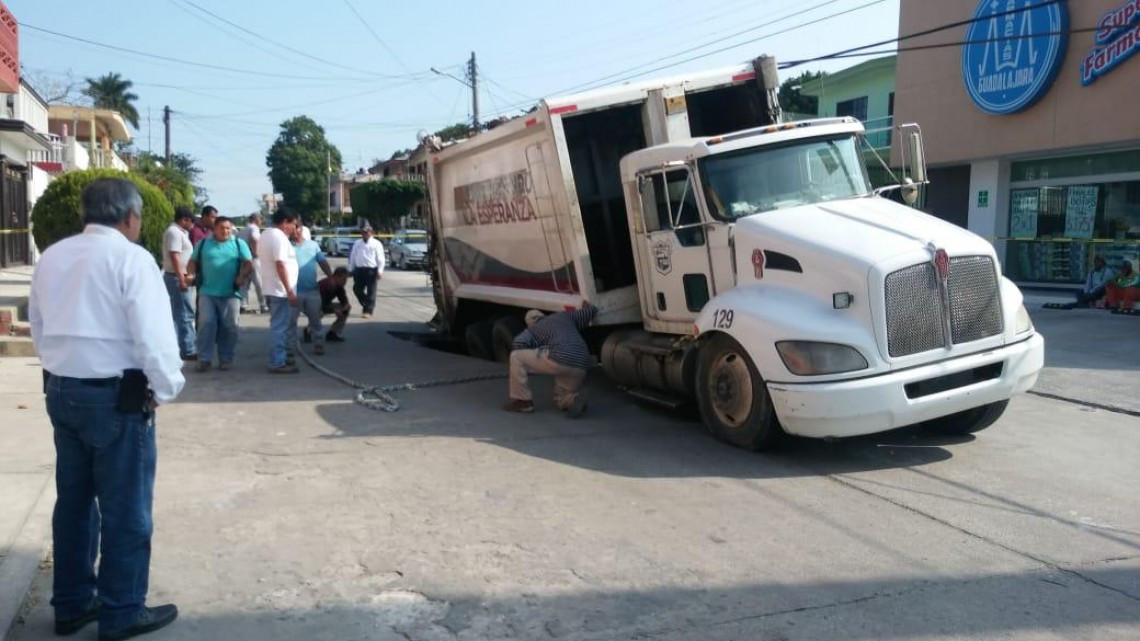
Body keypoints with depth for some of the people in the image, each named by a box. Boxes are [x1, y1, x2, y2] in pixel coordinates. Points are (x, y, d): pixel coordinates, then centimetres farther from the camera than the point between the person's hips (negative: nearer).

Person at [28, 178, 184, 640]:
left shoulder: (51, 256, 9)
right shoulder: (130, 257, -14)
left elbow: (39, 328, 14)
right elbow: (153, 334, -19)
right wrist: (165, 389, -7)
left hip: (60, 390, 7)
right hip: (115, 395, -7)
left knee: (73, 499, 17)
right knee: (126, 507, 4)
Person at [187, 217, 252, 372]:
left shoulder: (238, 243, 6)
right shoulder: (203, 243, 10)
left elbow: (248, 263, 2)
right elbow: (193, 262, 13)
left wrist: (241, 277, -13)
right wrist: (192, 275, -5)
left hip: (230, 293, -1)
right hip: (207, 292, 1)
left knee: (229, 327, 2)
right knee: (206, 325, -3)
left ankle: (226, 359, 11)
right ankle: (204, 359, 1)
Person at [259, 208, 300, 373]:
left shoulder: (267, 234, 16)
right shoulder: (279, 237, -17)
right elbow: (280, 265, -24)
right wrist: (290, 291, -25)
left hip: (271, 289, 11)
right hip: (280, 290, -11)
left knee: (278, 326, 18)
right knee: (280, 327, -6)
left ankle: (279, 358, 26)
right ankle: (278, 363, -3)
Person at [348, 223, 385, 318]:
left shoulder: (376, 244, 1)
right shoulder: (357, 244, 13)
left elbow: (380, 259, -3)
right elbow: (352, 257, 16)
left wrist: (380, 271, -10)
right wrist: (351, 270, 12)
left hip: (371, 270, -4)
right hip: (359, 270, 4)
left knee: (371, 291, -1)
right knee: (357, 289, 5)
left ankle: (368, 311, 6)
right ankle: (366, 306, 24)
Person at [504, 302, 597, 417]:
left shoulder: (533, 329, 17)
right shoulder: (565, 316, 28)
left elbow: (518, 344, -1)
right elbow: (592, 311, 31)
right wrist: (586, 306, 57)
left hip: (559, 361, -6)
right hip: (581, 368, 6)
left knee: (516, 357, 9)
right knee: (561, 402, 30)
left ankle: (523, 401, 10)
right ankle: (573, 399, -4)